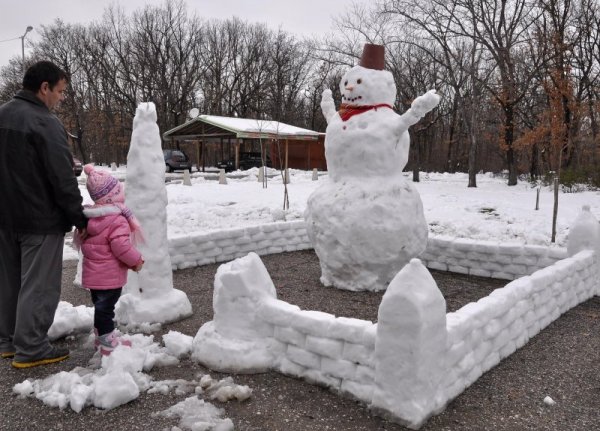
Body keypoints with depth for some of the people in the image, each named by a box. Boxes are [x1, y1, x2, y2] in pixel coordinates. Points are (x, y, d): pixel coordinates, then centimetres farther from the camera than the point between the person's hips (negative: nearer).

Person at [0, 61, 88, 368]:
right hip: (41, 219, -9)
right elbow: (62, 179, -20)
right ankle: (30, 348, 6)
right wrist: (79, 217, -11)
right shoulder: (45, 123, -18)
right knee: (38, 285, 0)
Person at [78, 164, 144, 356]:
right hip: (110, 275, -9)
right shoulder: (117, 220, -22)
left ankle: (101, 337, 31)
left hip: (93, 273, 9)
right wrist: (136, 260, -10)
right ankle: (107, 342, 7)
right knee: (106, 308, -1)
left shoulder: (90, 217, 7)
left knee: (100, 306, 19)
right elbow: (121, 246, -26)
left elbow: (86, 244, 15)